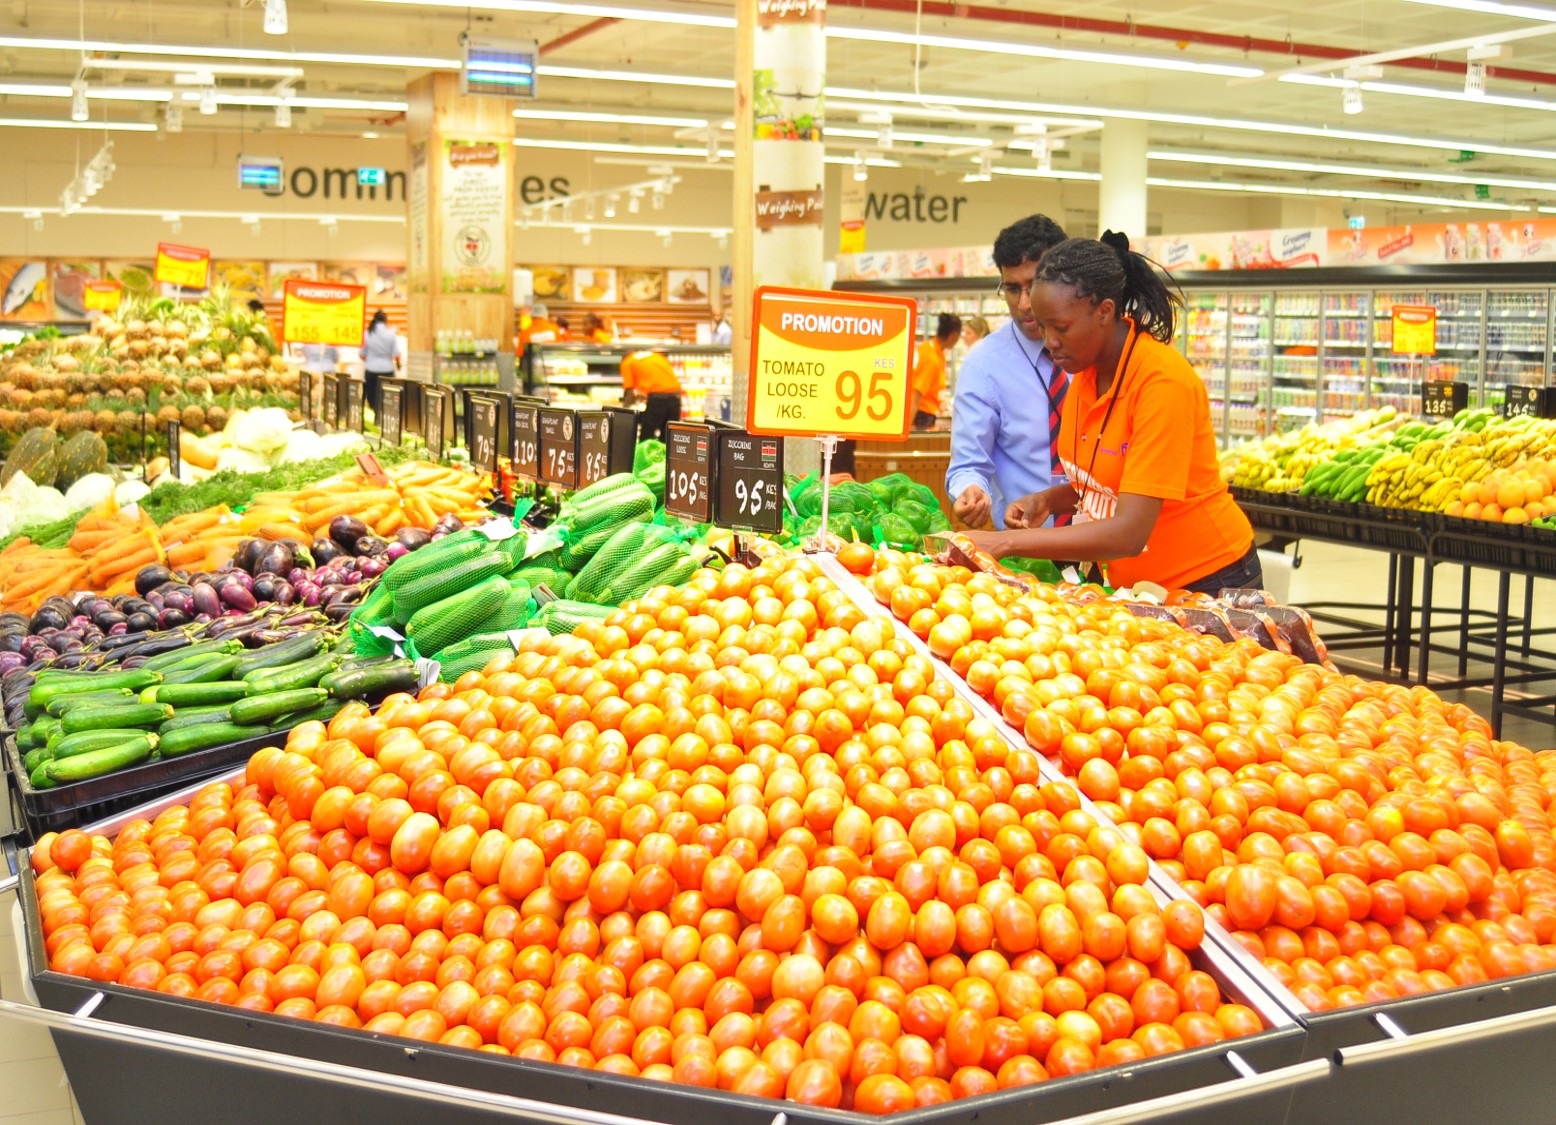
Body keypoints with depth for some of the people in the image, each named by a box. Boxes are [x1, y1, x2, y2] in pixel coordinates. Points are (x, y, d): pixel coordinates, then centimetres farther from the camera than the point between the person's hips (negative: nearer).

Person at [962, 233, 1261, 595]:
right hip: (1132, 582, 6)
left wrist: (1007, 542, -31)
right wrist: (1047, 501, -8)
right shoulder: (1085, 370, -2)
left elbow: (1130, 533, -29)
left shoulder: (1163, 380, -24)